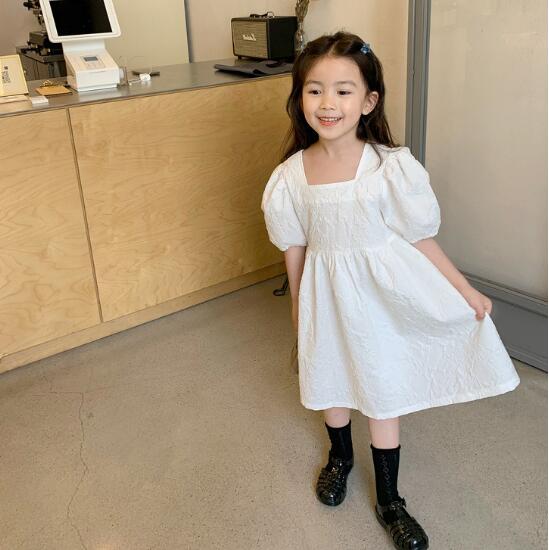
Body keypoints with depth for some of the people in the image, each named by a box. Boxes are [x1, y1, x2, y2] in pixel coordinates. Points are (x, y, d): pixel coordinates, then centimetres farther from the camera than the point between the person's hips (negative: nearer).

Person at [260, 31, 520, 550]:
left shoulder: (392, 167, -18)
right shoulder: (290, 176, -9)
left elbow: (421, 240, -8)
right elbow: (295, 248, 3)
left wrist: (466, 292, -6)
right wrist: (299, 309, 12)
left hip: (382, 292, -2)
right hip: (326, 293, 3)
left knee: (383, 393, 11)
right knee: (330, 381, 21)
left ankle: (388, 501, 33)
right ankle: (340, 455, 53)